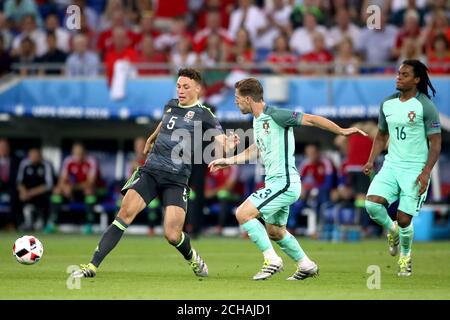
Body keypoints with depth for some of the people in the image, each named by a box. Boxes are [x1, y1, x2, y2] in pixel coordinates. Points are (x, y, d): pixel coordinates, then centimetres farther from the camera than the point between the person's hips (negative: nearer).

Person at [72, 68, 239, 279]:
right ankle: (92, 266, -18)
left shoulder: (203, 115, -3)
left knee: (172, 236, -12)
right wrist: (150, 140, 50)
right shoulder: (170, 105, 12)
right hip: (150, 171, 3)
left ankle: (192, 258, 24)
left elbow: (221, 141, -14)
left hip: (176, 180, -3)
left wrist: (227, 147, -37)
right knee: (125, 214, -17)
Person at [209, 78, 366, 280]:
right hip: (276, 183, 10)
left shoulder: (275, 115, -16)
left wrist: (342, 131, -16)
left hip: (284, 182, -10)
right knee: (275, 231, 20)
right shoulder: (258, 120, 12)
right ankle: (306, 266, 34)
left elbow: (311, 119, -16)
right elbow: (256, 149, 28)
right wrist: (228, 161, 27)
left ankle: (272, 260, -9)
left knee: (243, 213, -15)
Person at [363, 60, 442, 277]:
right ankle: (392, 230, 15)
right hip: (391, 165, 5)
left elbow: (436, 142, -8)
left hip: (415, 169, -5)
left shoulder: (425, 106, -9)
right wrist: (371, 161, 8)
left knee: (404, 219, -5)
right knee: (372, 202, -18)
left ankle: (405, 257, 24)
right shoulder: (387, 104, 7)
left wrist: (426, 172, -18)